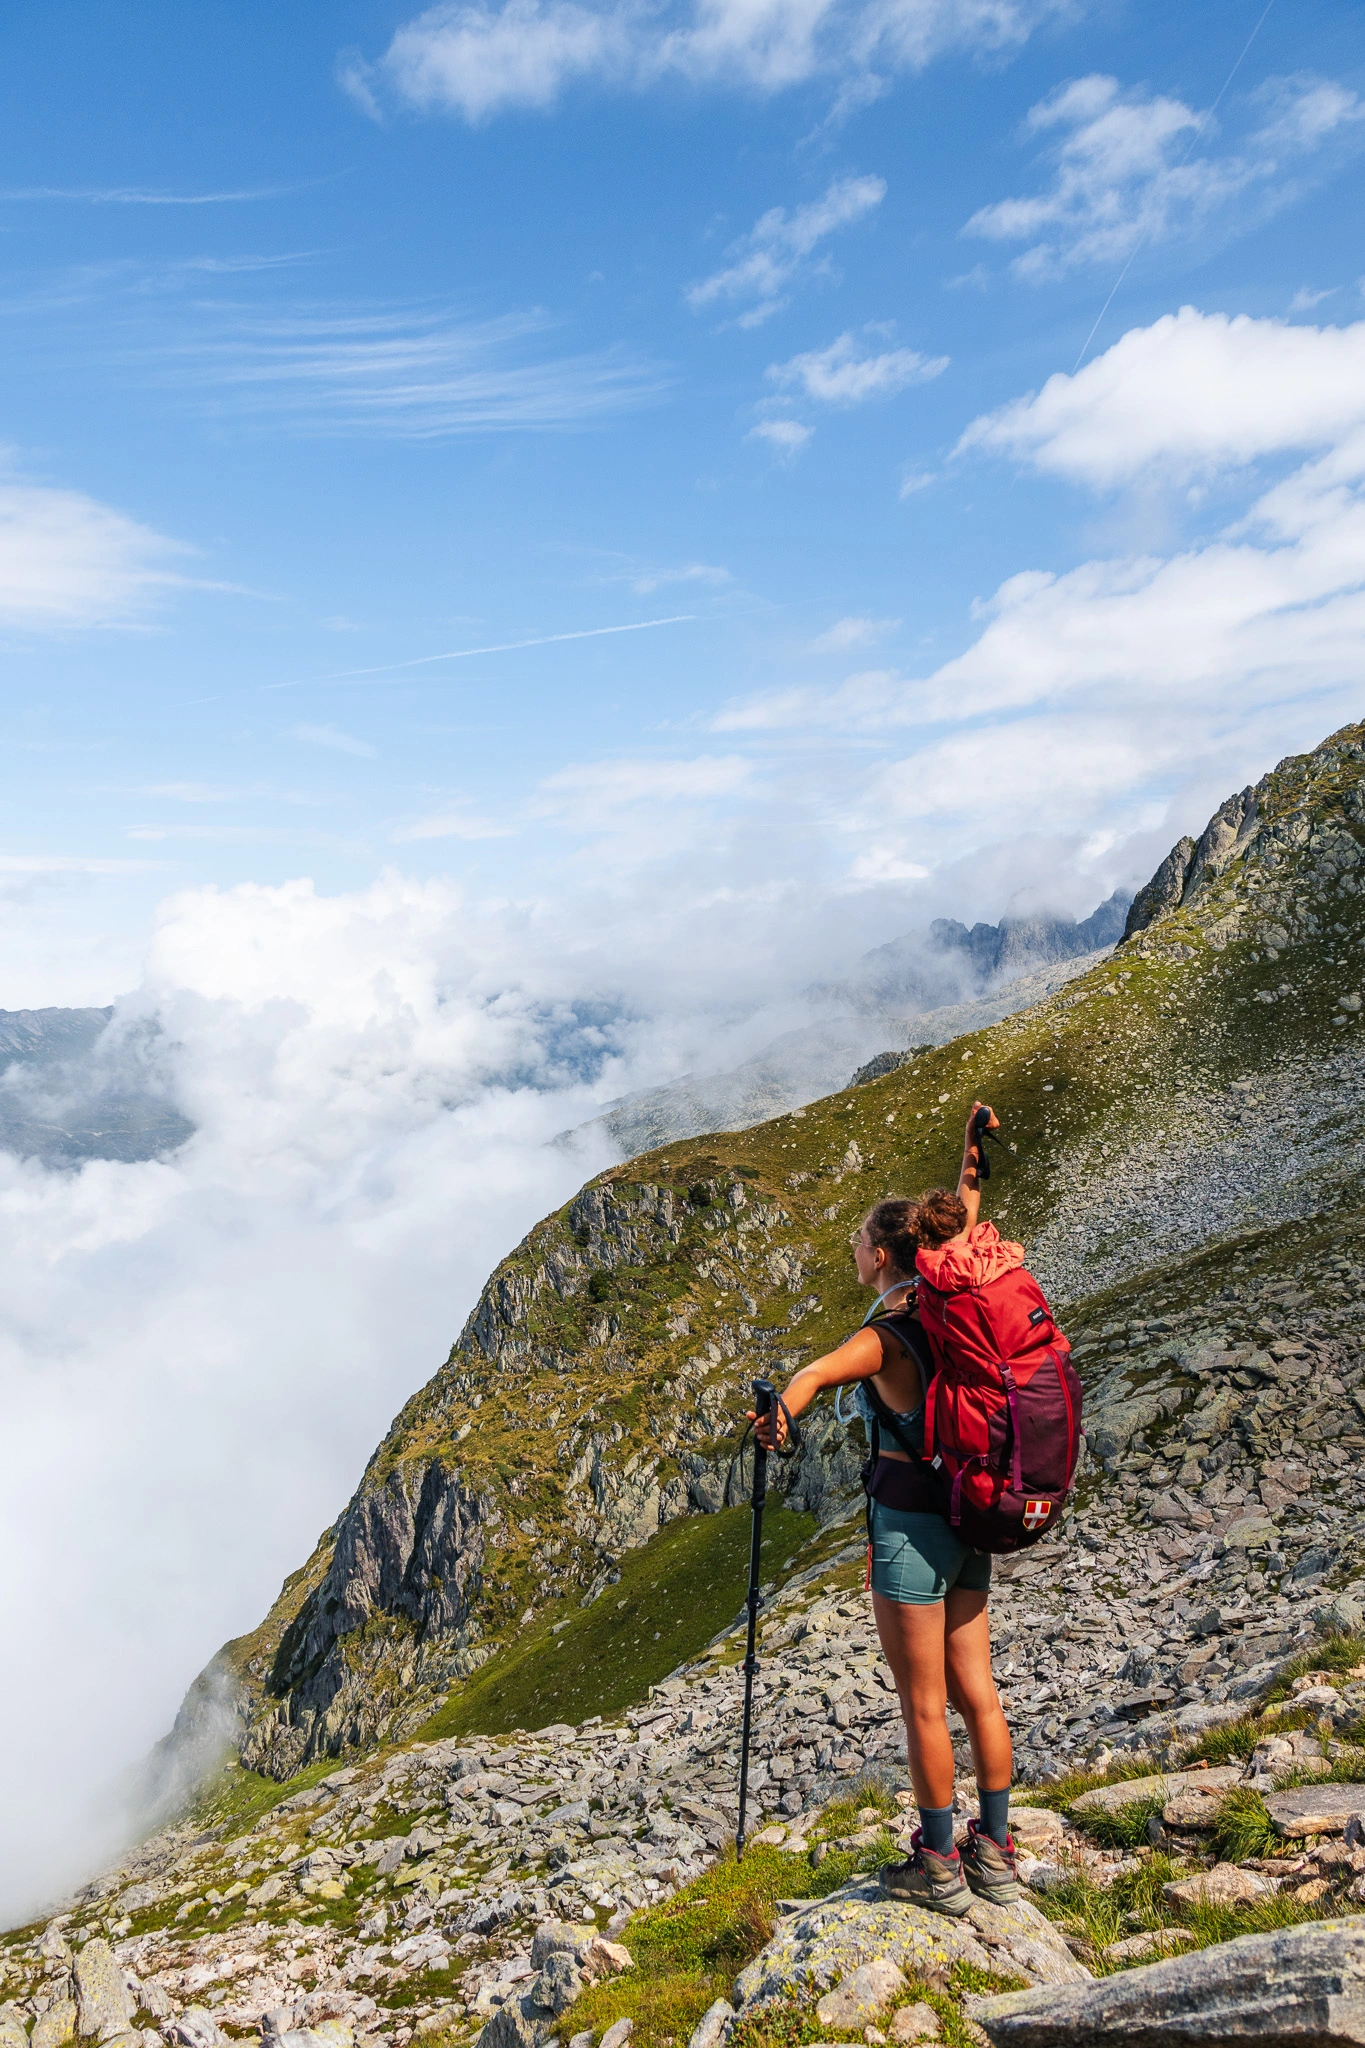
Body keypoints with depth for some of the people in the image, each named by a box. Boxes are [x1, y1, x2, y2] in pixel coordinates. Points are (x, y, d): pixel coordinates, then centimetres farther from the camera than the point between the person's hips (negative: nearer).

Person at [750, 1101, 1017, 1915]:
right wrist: (973, 1155, 25)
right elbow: (965, 1222, 21)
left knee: (924, 1705, 5)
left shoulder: (889, 1334, -17)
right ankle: (995, 1855, 26)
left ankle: (941, 1867, 17)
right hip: (971, 1518, 8)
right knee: (976, 1691, 15)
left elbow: (818, 1373, -39)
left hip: (912, 1519, -8)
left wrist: (779, 1414, -54)